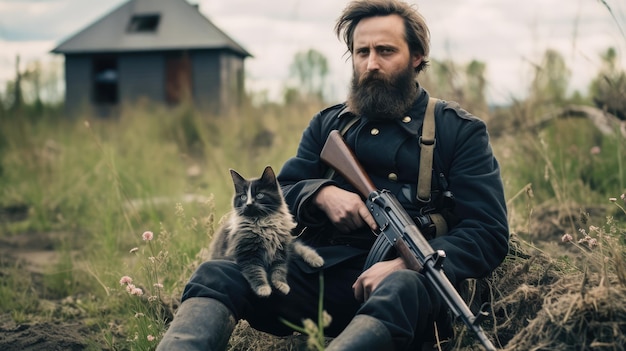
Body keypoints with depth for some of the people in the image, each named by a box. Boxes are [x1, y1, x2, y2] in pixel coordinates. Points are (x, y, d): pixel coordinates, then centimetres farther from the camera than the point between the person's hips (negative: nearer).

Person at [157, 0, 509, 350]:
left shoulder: (461, 131, 8)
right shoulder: (328, 124, 20)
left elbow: (490, 234, -1)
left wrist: (408, 264, -19)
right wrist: (321, 193, -6)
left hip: (411, 279, -3)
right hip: (324, 271, 4)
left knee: (402, 289, -40)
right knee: (218, 275, -22)